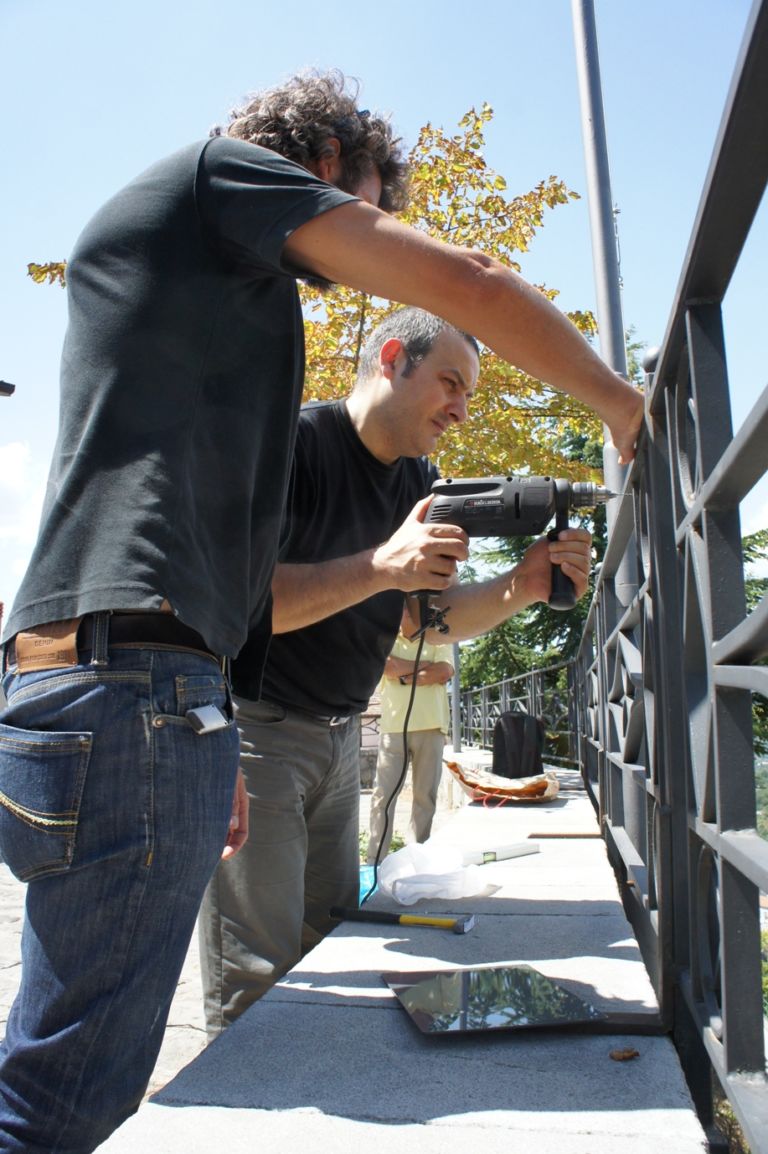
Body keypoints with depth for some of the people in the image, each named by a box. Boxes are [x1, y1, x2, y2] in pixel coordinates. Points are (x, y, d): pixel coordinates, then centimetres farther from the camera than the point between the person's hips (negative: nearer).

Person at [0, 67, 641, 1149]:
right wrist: (626, 408, 13)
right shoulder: (219, 171, 6)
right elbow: (472, 288, -2)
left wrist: (210, 756, 24)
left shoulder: (211, 286, 30)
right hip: (125, 691, -10)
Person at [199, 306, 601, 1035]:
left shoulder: (421, 483, 9)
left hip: (338, 736, 8)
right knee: (255, 983, -4)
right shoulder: (294, 441, -14)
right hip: (253, 727, -7)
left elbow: (444, 616, 6)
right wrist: (380, 567, -32)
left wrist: (522, 587, -13)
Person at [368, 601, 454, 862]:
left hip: (430, 727, 0)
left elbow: (444, 672, -6)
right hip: (393, 728, 0)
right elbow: (387, 666, -6)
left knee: (425, 795, 2)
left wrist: (405, 676, -3)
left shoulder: (438, 640, 12)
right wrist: (425, 665, -3)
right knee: (383, 795, -4)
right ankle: (375, 861, -2)